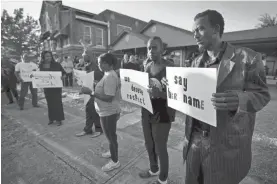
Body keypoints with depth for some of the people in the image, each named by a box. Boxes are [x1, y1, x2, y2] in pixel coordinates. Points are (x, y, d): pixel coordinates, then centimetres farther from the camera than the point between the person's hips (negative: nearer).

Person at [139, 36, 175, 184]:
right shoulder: (147, 66, 5)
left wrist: (159, 93, -35)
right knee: (149, 145, 21)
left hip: (162, 114, -6)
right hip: (146, 112, 7)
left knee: (160, 148, 10)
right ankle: (154, 169, 48)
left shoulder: (169, 68, -15)